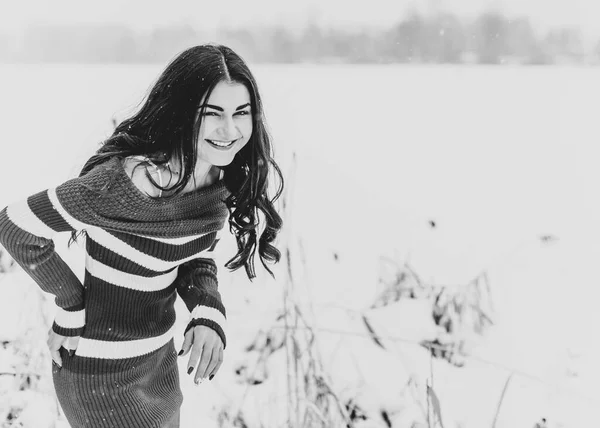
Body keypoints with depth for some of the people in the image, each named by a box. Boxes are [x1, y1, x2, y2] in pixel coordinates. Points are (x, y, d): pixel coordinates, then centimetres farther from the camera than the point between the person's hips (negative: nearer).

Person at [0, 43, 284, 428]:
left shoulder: (220, 179, -5)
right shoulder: (132, 180, -29)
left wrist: (210, 315, -11)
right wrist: (72, 309, -13)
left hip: (161, 354, 7)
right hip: (103, 371, -7)